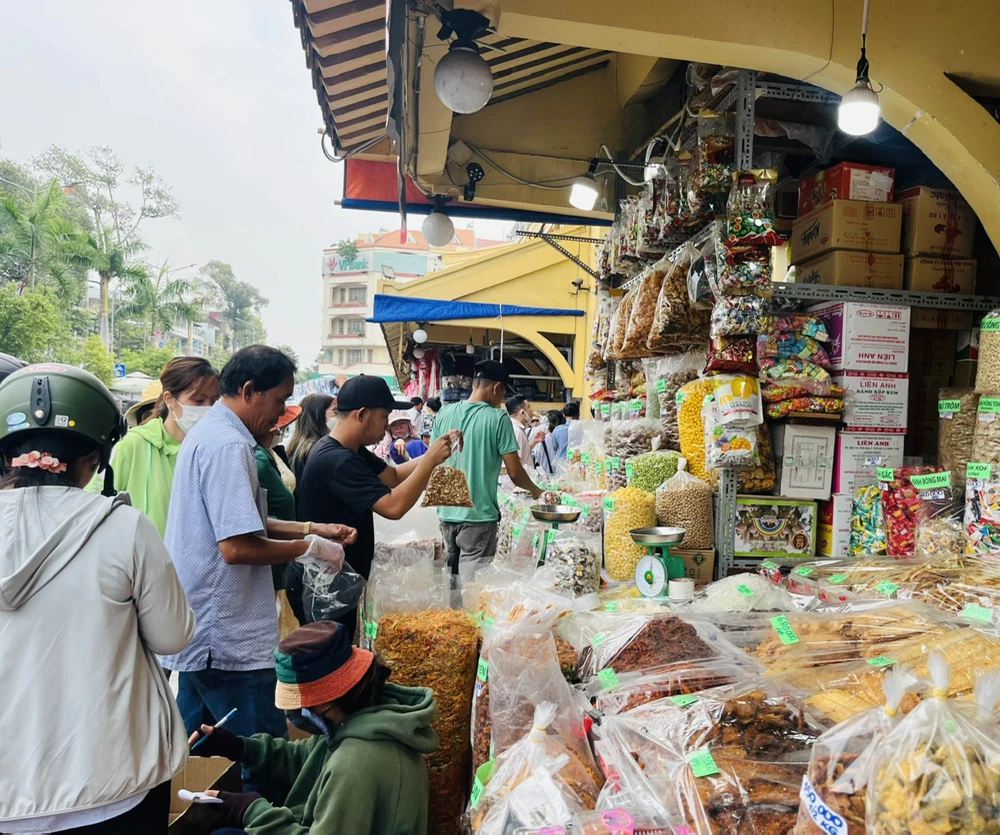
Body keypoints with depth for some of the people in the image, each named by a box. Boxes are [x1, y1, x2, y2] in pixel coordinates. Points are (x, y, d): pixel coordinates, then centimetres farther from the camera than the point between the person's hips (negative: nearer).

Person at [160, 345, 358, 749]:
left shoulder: (207, 432, 12)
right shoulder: (228, 446, -20)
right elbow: (237, 547, -26)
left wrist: (313, 529, 10)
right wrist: (309, 547, -13)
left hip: (200, 628, 11)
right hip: (229, 639, -11)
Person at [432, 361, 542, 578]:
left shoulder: (445, 414, 4)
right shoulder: (498, 419, -11)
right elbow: (515, 472, -9)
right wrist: (536, 491, 10)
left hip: (447, 512, 6)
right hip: (478, 515, -5)